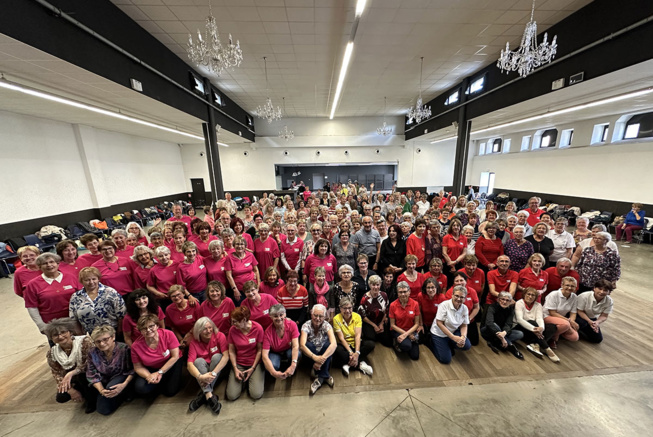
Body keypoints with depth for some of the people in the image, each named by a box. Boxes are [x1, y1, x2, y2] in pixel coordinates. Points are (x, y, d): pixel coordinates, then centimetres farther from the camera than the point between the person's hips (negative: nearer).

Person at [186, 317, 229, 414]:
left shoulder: (220, 336, -17)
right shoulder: (194, 342, -11)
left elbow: (226, 356, -26)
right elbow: (190, 363, -22)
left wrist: (213, 373, -38)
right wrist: (200, 376, -40)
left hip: (218, 368, -1)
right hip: (202, 369, 1)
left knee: (217, 356, -30)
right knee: (198, 361, -27)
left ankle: (204, 394, -24)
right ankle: (209, 395, -36)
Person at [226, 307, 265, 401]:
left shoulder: (257, 328, -19)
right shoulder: (232, 330, -11)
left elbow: (259, 350, -9)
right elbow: (231, 351, -1)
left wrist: (252, 368, -11)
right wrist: (235, 369, -9)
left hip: (255, 363, -2)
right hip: (238, 364, 2)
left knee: (256, 395, -13)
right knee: (231, 396, -11)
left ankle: (250, 378, 16)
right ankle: (242, 380, 18)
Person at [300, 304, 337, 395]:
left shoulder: (326, 325, -18)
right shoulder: (306, 325, -19)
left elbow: (334, 344, -33)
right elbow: (302, 345, -33)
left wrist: (321, 359, -45)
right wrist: (315, 357, -49)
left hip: (324, 353, 0)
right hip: (311, 355, 0)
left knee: (328, 344, -30)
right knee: (308, 345, -32)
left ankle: (320, 377, -21)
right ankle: (325, 376, -21)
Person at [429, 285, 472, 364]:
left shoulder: (465, 308, -7)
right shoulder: (444, 305, -23)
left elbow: (464, 326, -2)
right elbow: (439, 323, -22)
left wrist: (463, 336, -22)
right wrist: (453, 337, -26)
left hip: (453, 332, 5)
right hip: (439, 334, -5)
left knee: (467, 345, -19)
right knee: (445, 359, -11)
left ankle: (449, 346, 11)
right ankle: (433, 344, 19)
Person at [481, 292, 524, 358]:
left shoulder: (511, 309, -5)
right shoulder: (492, 307, -20)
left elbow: (508, 324, -18)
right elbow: (489, 323, -35)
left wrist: (504, 332, -40)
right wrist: (501, 337, -44)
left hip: (502, 332, 6)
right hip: (487, 331, -6)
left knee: (520, 334, -16)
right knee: (494, 325, -36)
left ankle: (493, 343, -23)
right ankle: (510, 346, -26)